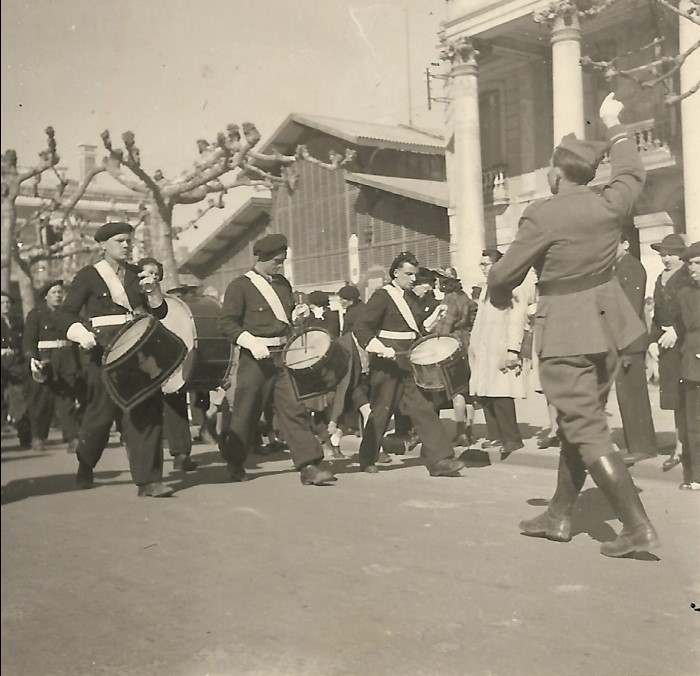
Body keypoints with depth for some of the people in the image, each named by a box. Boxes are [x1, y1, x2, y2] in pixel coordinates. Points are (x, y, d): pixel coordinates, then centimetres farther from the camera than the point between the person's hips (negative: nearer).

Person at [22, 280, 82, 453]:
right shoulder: (35, 314, 3)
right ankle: (38, 436, 19)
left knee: (68, 399, -5)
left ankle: (73, 439, -9)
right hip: (45, 360, -2)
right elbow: (28, 340, -4)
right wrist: (32, 359, -22)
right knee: (42, 400, 4)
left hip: (67, 362, 2)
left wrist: (79, 365, 8)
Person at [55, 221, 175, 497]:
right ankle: (84, 467, 30)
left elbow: (160, 312, 15)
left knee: (148, 407, -7)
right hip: (103, 348, -4)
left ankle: (147, 480, -5)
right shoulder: (88, 275, 1)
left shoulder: (136, 274, 14)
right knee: (103, 409, 2)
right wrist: (81, 334, -21)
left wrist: (153, 291, -4)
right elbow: (64, 313, -3)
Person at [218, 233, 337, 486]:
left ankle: (309, 466, -6)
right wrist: (251, 341, -21)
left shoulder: (282, 283, 15)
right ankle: (234, 463, 27)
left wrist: (297, 314, 5)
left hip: (283, 355, 5)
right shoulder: (240, 286, -5)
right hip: (256, 359, -5)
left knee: (294, 408, -4)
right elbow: (226, 323, -9)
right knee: (246, 412, 6)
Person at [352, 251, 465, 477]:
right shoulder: (382, 296, -7)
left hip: (410, 363, 7)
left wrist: (431, 321, 7)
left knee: (423, 409, -3)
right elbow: (361, 328, -13)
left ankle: (439, 460, -6)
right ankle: (367, 459, 22)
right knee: (381, 412, 4)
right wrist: (380, 348, -24)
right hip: (388, 364, -6)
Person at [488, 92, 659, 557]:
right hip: (607, 324, 7)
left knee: (587, 432, -3)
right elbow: (632, 172, 23)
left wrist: (501, 297, 15)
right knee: (579, 423, 16)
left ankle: (639, 528, -5)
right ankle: (559, 517, 27)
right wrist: (614, 125, 36)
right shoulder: (610, 204, 0)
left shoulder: (542, 215, -16)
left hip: (565, 331, -7)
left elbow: (504, 276, -9)